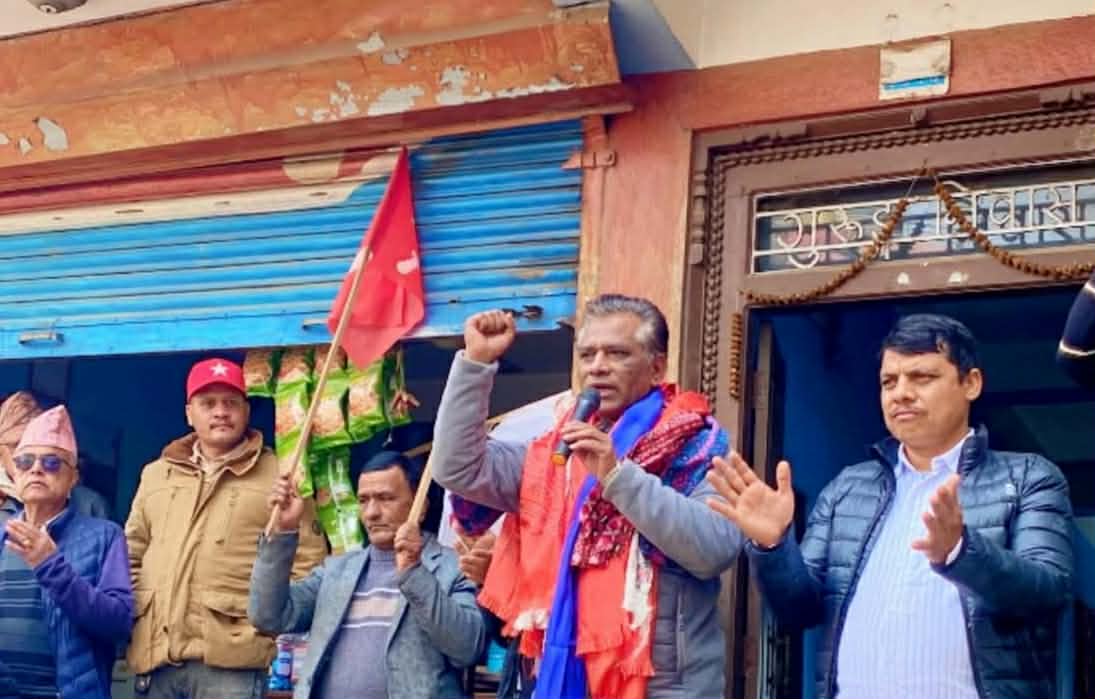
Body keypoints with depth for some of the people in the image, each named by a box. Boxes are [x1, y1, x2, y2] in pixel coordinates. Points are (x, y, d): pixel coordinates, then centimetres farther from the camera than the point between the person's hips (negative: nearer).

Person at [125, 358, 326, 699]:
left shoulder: (278, 477, 4)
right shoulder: (156, 474, 18)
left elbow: (307, 564, 3)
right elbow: (132, 557, 23)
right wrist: (132, 613, 9)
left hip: (230, 659, -4)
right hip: (156, 656, 4)